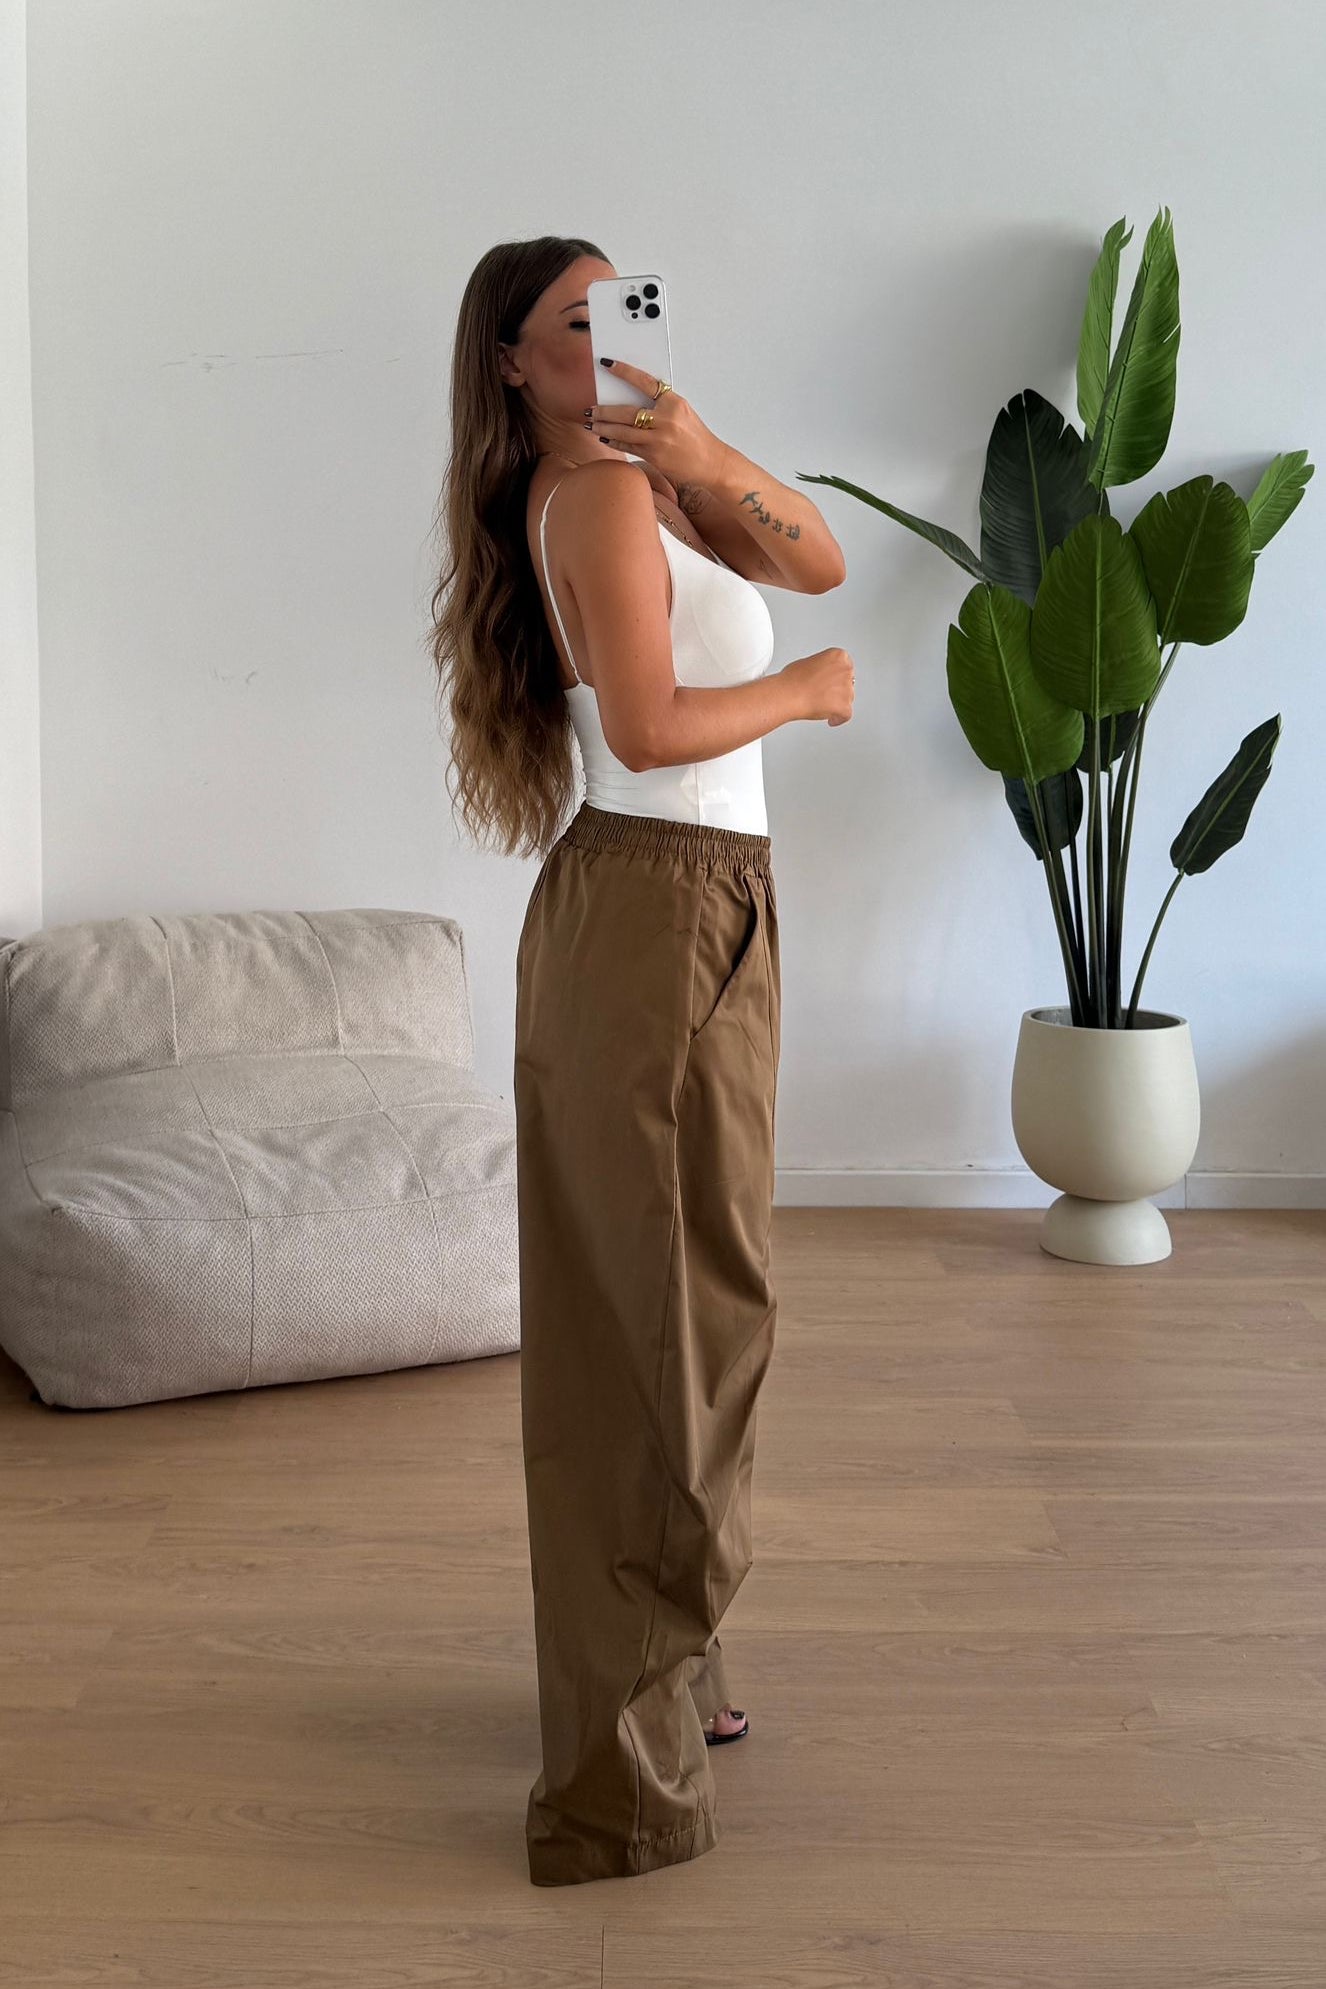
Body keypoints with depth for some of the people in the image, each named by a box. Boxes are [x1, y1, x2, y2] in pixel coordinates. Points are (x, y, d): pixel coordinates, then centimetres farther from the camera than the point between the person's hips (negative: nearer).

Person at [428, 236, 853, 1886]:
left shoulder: (643, 480, 17)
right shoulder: (595, 486, -12)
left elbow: (819, 561, 8)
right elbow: (650, 724, -22)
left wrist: (711, 459, -8)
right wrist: (804, 689, -7)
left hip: (692, 905, 10)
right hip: (658, 908, -10)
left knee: (667, 1299, 16)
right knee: (666, 1304, -6)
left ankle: (651, 1665, 31)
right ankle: (624, 1763, 2)